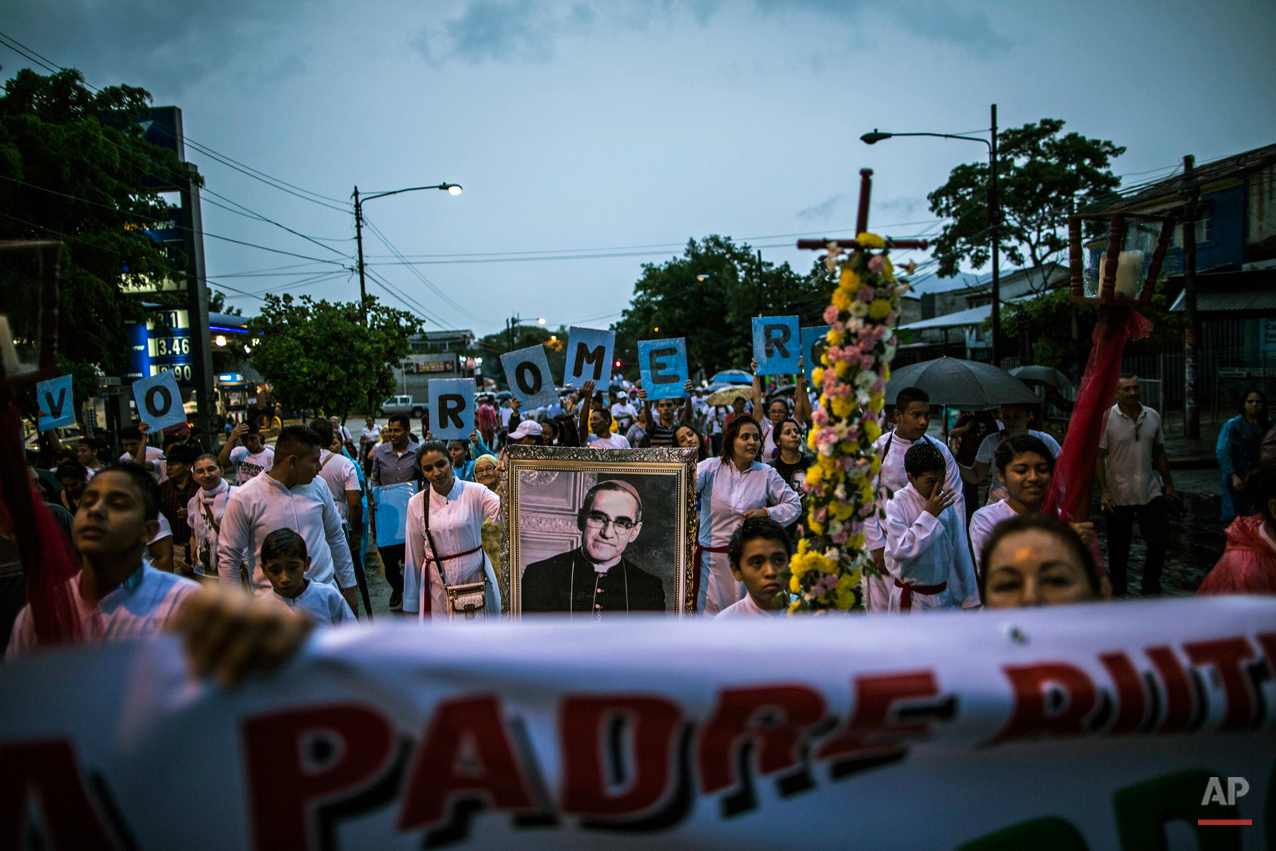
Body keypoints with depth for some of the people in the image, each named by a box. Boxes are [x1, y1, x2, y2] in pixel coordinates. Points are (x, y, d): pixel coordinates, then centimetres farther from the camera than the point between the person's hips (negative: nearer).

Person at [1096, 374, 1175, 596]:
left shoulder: (1153, 416, 6)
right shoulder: (1106, 419, -7)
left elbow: (1159, 452, 15)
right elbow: (1098, 457, -9)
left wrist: (1168, 483, 13)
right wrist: (1104, 491, -14)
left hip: (1150, 492, 4)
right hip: (1118, 495, -4)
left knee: (1160, 540, 3)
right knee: (1118, 547, 6)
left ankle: (1151, 586, 22)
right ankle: (1118, 591, 20)